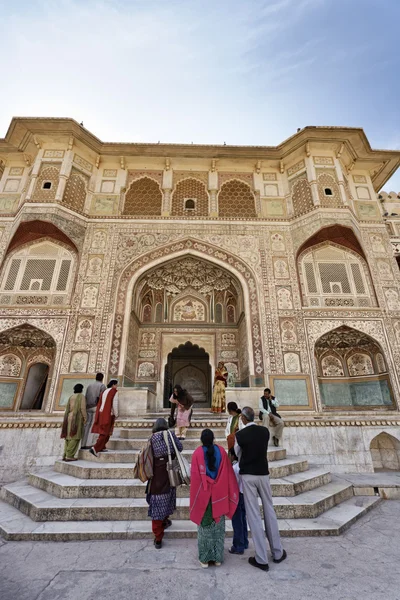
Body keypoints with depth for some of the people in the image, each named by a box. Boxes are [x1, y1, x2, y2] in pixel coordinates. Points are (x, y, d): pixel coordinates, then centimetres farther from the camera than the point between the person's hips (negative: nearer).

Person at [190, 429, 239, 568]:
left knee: (205, 527, 13)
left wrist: (195, 497, 2)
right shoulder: (221, 451, -8)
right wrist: (231, 493, 9)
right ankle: (218, 558, 26)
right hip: (219, 495, 2)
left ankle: (204, 559, 21)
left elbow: (194, 477, -10)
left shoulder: (197, 453, -14)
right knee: (218, 527, 17)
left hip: (203, 495, -2)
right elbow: (229, 473, -3)